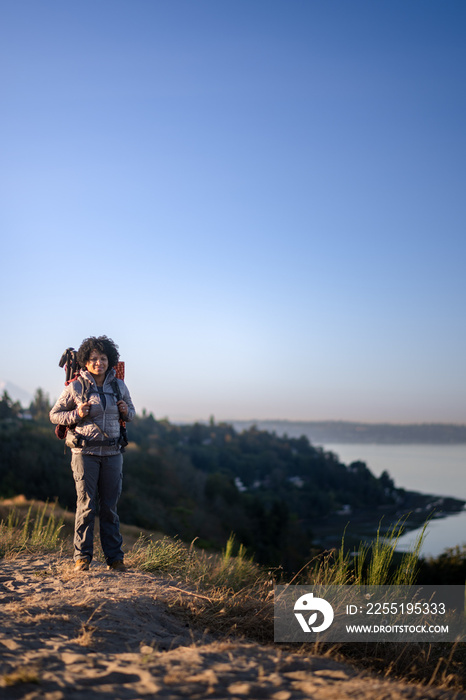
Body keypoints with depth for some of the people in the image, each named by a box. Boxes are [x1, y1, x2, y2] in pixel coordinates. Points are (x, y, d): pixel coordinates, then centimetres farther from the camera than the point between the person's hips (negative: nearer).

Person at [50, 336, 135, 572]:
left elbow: (130, 411, 20)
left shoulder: (119, 386, 6)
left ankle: (114, 557, 13)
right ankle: (82, 556, 7)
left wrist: (126, 411, -3)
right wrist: (77, 415, -14)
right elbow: (54, 415, 4)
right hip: (85, 452, -3)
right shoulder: (75, 387, -3)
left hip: (112, 453, 3)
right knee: (86, 505, -4)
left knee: (110, 506, 6)